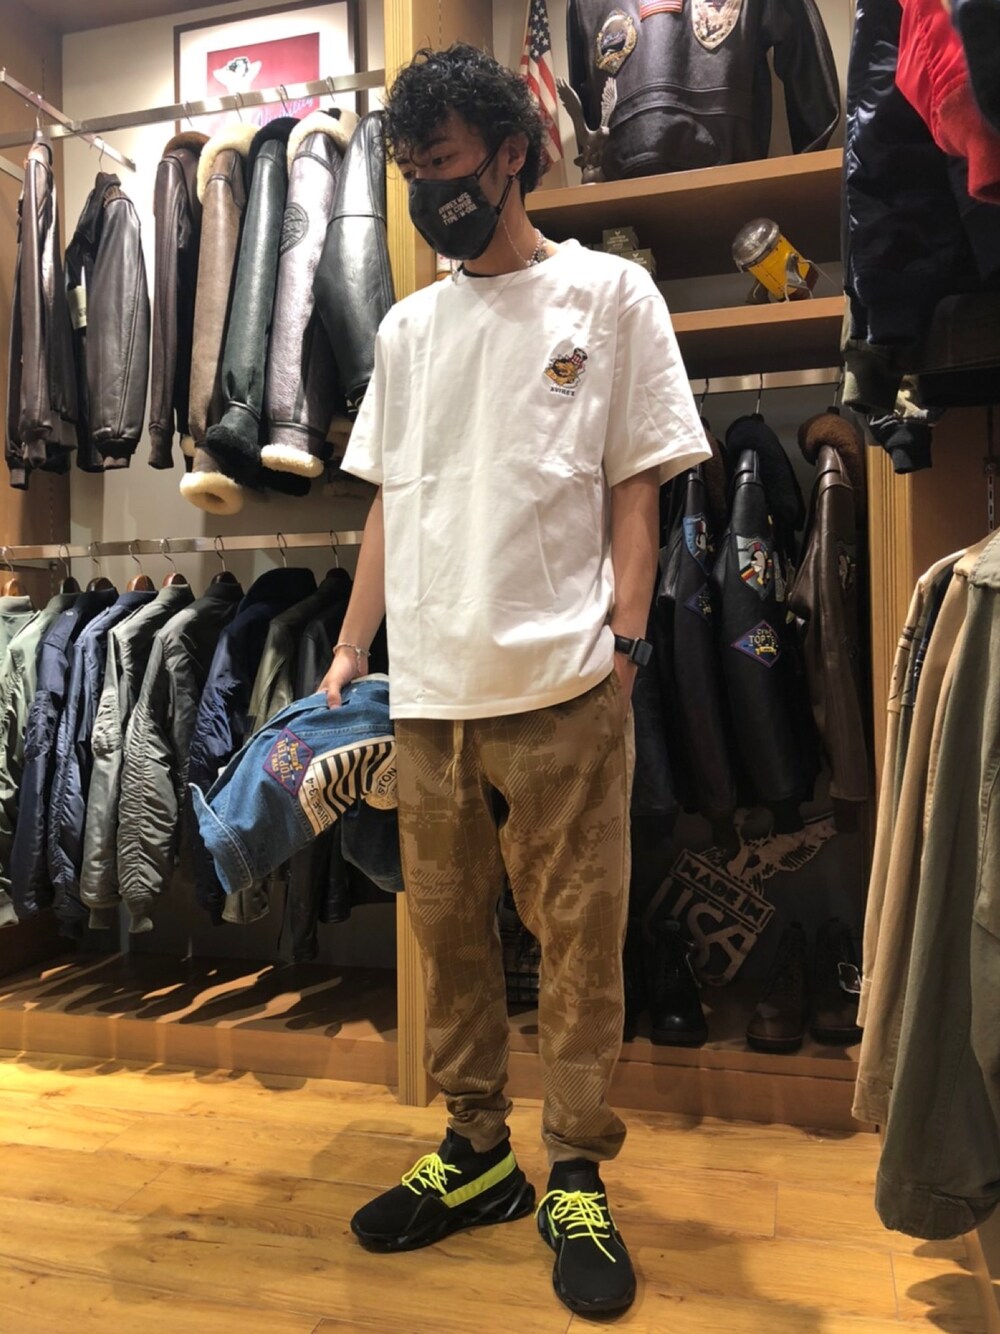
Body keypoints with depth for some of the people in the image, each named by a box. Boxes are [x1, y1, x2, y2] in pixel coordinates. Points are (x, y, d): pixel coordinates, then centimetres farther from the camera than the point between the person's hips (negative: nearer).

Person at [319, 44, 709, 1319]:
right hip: (428, 693, 5)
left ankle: (577, 1181, 23)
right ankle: (477, 1153, 31)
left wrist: (624, 646, -9)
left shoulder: (610, 293, 6)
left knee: (578, 941, 4)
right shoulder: (407, 327, 17)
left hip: (560, 689, -4)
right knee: (446, 930, 12)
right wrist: (349, 653, 9)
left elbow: (636, 488, 1)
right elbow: (388, 501, 15)